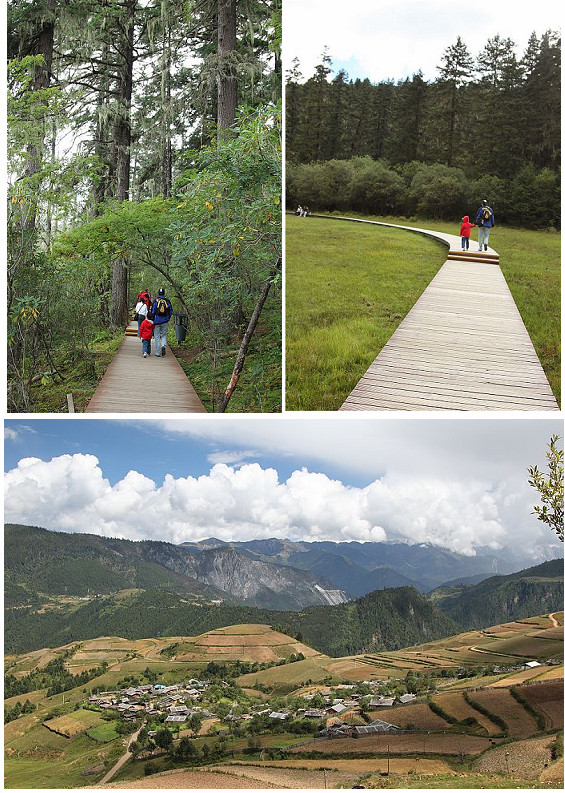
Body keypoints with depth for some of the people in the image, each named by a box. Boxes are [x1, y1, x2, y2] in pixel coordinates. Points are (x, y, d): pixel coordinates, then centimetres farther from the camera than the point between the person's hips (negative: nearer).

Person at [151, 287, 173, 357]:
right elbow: (170, 312, 4)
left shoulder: (155, 301, -5)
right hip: (165, 322, 1)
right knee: (164, 335, 14)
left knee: (157, 337, 6)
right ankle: (164, 345, -15)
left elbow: (153, 311, -4)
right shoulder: (167, 301, 0)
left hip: (157, 321, -1)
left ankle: (158, 353, 6)